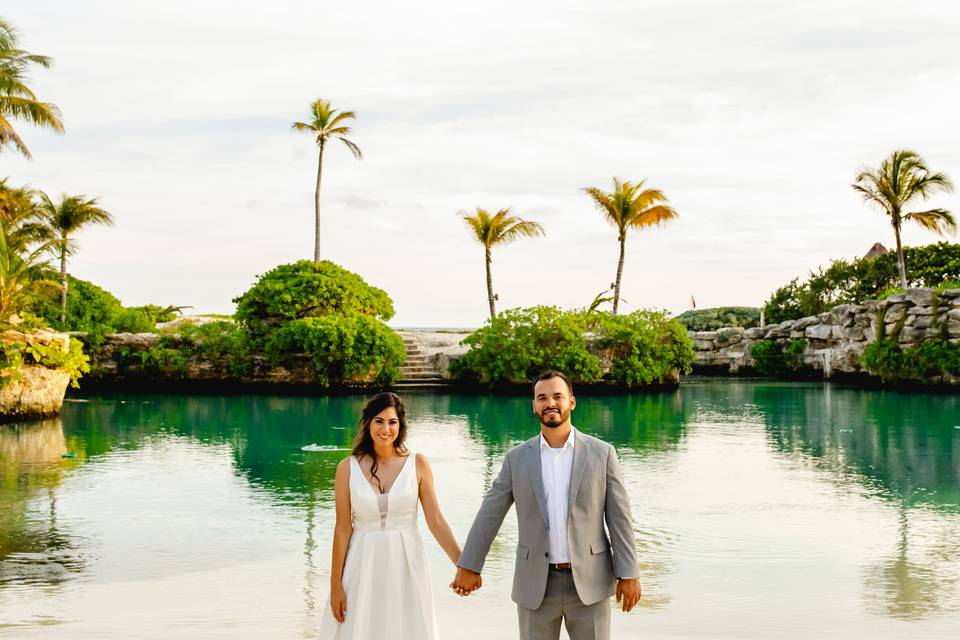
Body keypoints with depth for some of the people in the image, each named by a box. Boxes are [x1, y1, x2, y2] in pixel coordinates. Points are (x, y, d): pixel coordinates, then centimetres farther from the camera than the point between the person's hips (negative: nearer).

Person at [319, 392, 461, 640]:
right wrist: (335, 585, -2)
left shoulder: (417, 464, -3)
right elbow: (343, 528, -1)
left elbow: (435, 520, -2)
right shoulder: (348, 468, -3)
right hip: (363, 566, 0)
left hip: (406, 565, 0)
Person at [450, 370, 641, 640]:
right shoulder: (517, 458, 1)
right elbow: (489, 515, 5)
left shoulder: (601, 453, -2)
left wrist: (629, 574, -7)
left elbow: (619, 517, -3)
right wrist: (469, 566, 6)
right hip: (537, 585, 1)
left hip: (589, 582, -1)